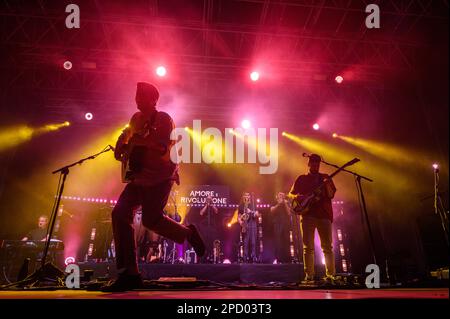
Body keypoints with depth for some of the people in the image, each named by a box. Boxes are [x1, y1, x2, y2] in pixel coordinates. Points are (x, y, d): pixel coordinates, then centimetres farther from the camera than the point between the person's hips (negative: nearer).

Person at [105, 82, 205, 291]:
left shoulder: (164, 119, -5)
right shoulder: (136, 118, 16)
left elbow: (164, 147, -19)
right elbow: (127, 135, 33)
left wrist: (142, 140, -27)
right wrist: (121, 147, 13)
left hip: (160, 177, -7)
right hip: (139, 178, 7)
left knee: (151, 219, -19)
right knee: (120, 213, -8)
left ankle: (188, 233, 12)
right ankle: (129, 274, -5)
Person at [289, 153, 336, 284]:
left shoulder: (325, 178, 14)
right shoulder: (301, 179, 14)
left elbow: (331, 195, 4)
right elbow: (290, 194, 12)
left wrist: (327, 185, -15)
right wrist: (297, 197, -10)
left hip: (324, 214, 1)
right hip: (307, 215, 0)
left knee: (327, 246, -1)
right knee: (308, 247, -3)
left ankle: (330, 275, 5)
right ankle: (309, 276, 0)